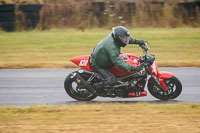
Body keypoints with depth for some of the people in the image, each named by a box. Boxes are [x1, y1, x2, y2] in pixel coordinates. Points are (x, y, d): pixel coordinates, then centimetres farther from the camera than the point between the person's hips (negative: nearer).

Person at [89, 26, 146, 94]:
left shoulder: (114, 35, -12)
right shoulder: (111, 47, -37)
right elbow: (117, 61, -42)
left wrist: (137, 41, 7)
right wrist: (132, 68, -48)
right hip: (97, 65, -10)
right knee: (112, 80, -25)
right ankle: (96, 86, 0)